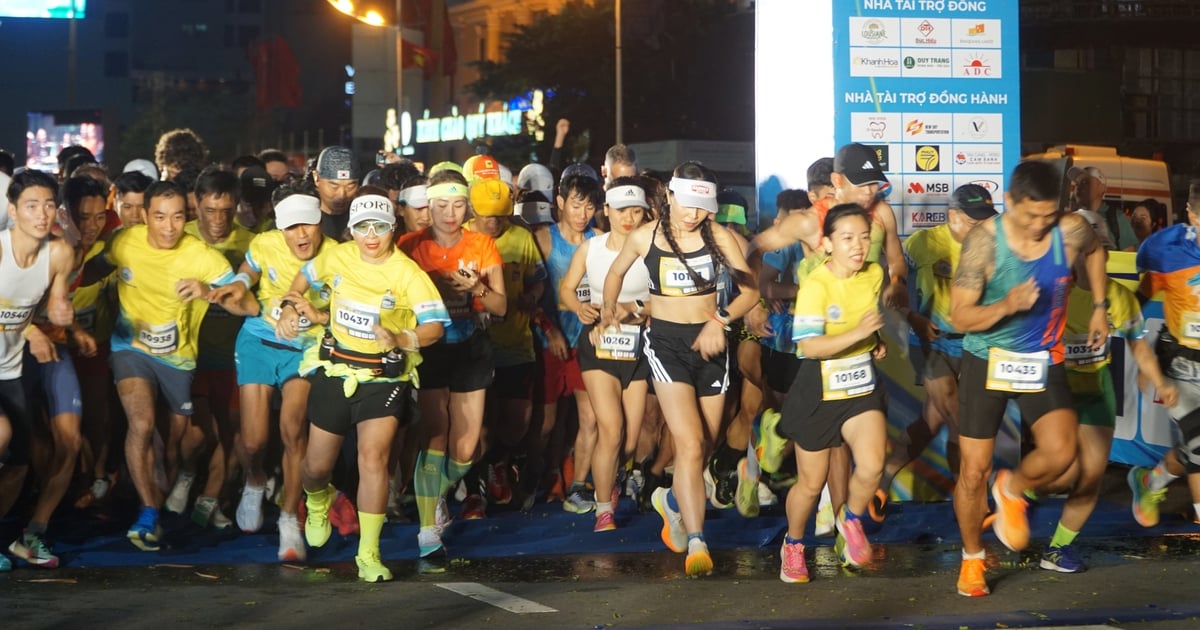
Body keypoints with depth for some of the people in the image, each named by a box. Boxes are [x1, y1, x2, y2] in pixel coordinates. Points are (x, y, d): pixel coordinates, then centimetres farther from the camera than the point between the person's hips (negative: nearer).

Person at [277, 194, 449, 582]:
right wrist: (290, 307, 9)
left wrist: (401, 340, -33)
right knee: (317, 465, 9)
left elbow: (435, 326, -17)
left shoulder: (407, 272, -12)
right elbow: (305, 277, 23)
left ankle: (369, 555, -11)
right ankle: (317, 500, 48)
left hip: (384, 376, -3)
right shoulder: (336, 257, 0)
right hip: (334, 371, 3)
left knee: (372, 459, -19)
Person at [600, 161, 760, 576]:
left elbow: (750, 290, -8)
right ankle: (696, 542, -16)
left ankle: (673, 500, 44)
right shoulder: (644, 238, -3)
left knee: (705, 444, 12)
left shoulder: (718, 237, -4)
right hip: (666, 342, -2)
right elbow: (616, 273, 18)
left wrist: (721, 320, -21)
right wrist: (608, 310, 15)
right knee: (690, 443, -16)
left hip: (709, 343, 2)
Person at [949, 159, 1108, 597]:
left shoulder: (1072, 231, -13)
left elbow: (1094, 250, 15)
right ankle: (972, 558, 28)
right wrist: (1007, 305, -35)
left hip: (1043, 361, 2)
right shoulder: (983, 240, -19)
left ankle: (1012, 488, 13)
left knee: (1060, 453, -21)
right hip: (987, 361, -2)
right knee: (973, 472, 4)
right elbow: (960, 317, -19)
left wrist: (1099, 307, 12)